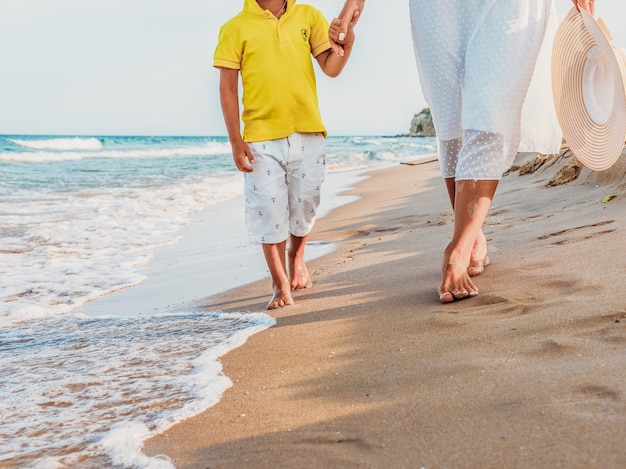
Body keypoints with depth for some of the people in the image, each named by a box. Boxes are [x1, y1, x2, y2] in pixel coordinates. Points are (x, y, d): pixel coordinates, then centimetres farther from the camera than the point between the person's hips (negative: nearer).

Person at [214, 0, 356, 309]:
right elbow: (227, 88, -1)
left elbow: (330, 68, 4)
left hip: (308, 134, 2)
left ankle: (297, 258, 41)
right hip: (261, 138, -2)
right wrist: (235, 140, -7)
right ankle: (281, 284, 14)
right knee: (269, 211, 0)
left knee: (304, 206, 11)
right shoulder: (235, 28, 0)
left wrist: (346, 43, -17)